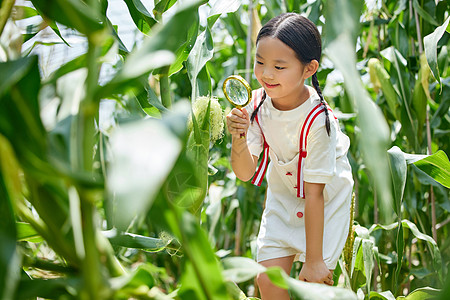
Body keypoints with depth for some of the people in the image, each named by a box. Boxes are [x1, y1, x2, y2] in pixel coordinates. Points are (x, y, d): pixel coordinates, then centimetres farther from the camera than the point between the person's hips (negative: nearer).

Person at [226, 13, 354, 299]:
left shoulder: (317, 120, -31)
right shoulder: (258, 103, -16)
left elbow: (314, 193, -26)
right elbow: (246, 173, -15)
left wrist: (313, 261, -19)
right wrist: (238, 140, -36)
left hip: (327, 201, -4)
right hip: (283, 197, 5)